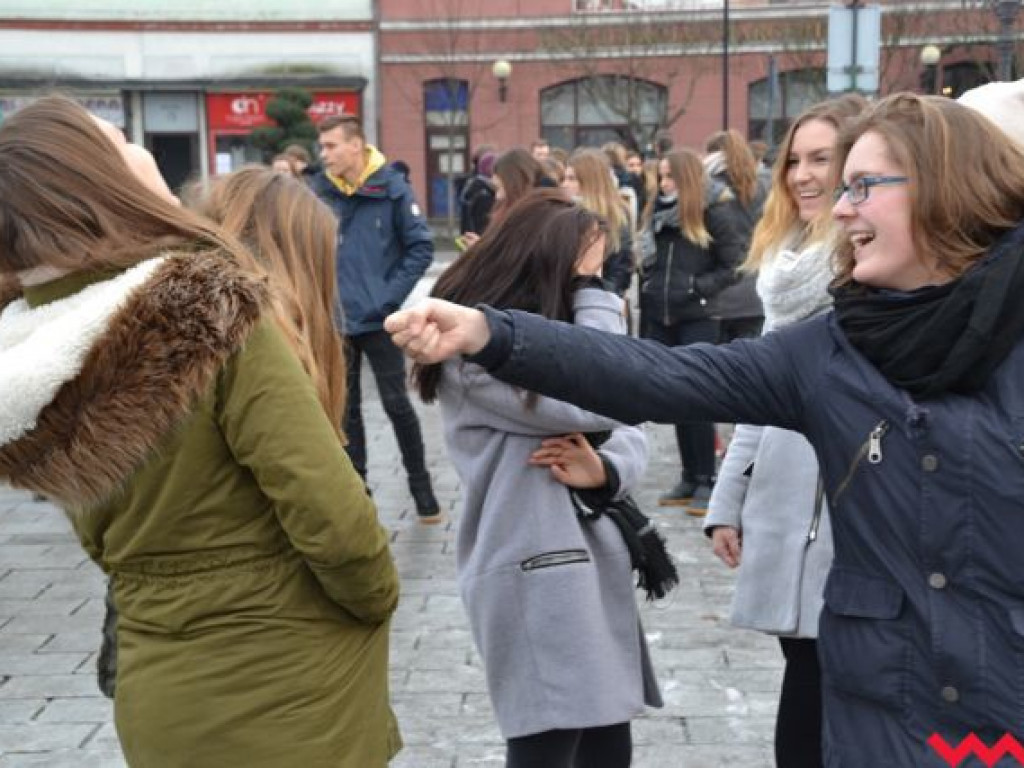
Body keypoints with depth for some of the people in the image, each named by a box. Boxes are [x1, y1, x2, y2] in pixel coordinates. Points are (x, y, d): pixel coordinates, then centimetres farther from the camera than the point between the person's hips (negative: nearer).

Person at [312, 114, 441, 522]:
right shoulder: (320, 190, 0)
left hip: (378, 319, -3)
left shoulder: (392, 187, -9)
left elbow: (421, 247, -6)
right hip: (335, 319, 3)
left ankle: (421, 484, 17)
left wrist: (391, 293, -12)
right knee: (345, 408, 11)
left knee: (396, 403, 2)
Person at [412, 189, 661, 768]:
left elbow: (630, 433, 10)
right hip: (537, 574, -8)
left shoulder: (546, 330, 15)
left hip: (594, 562, 9)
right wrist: (593, 293, -11)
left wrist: (604, 468, -13)